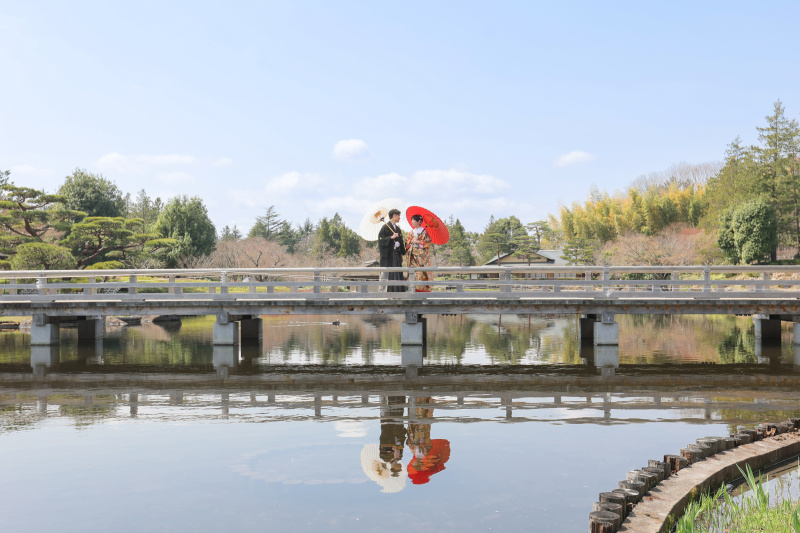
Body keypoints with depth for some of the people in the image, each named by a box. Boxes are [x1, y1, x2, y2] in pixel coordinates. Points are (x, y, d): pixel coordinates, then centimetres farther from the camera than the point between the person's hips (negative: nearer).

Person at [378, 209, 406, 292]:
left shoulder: (398, 229, 15)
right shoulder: (386, 227, -7)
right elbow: (381, 240, -14)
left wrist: (401, 254, 15)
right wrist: (391, 237, -24)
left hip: (397, 255, 7)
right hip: (388, 255, -7)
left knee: (398, 274, 5)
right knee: (389, 274, -11)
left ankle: (397, 292, 8)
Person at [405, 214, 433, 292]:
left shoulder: (424, 232, -1)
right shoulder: (411, 232, 16)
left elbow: (428, 242, -7)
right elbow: (408, 243, 17)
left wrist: (418, 242, -12)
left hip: (422, 256, -5)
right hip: (413, 257, 5)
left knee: (421, 273, -12)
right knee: (413, 273, -1)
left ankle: (423, 290, -12)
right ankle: (414, 289, 0)